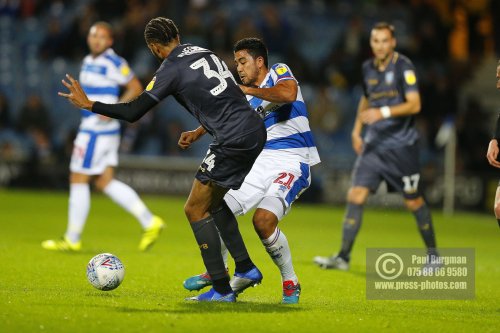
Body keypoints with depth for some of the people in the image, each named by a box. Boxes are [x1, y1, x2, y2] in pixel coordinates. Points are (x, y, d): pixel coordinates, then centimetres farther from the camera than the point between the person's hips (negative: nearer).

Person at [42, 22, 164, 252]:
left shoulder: (113, 63, -14)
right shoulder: (89, 62, 14)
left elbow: (135, 88, -12)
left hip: (97, 130, -10)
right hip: (90, 127, 10)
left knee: (78, 180, -2)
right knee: (105, 182, 10)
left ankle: (72, 240, 7)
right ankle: (149, 222, 9)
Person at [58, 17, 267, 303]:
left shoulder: (171, 69, -7)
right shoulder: (204, 52, 15)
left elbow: (133, 113, -9)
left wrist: (89, 104, 1)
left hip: (234, 141, -8)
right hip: (255, 131, 8)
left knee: (195, 209, -1)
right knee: (213, 202, 23)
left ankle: (222, 289, -4)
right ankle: (245, 268, 23)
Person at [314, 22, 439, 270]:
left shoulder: (403, 67, -9)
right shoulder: (368, 68, 9)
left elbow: (414, 104, -17)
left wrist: (384, 112, -28)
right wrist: (357, 130, 21)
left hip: (401, 145, -5)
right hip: (373, 144, 5)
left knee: (413, 201, 3)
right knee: (356, 195, -6)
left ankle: (432, 253, 22)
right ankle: (343, 257, -5)